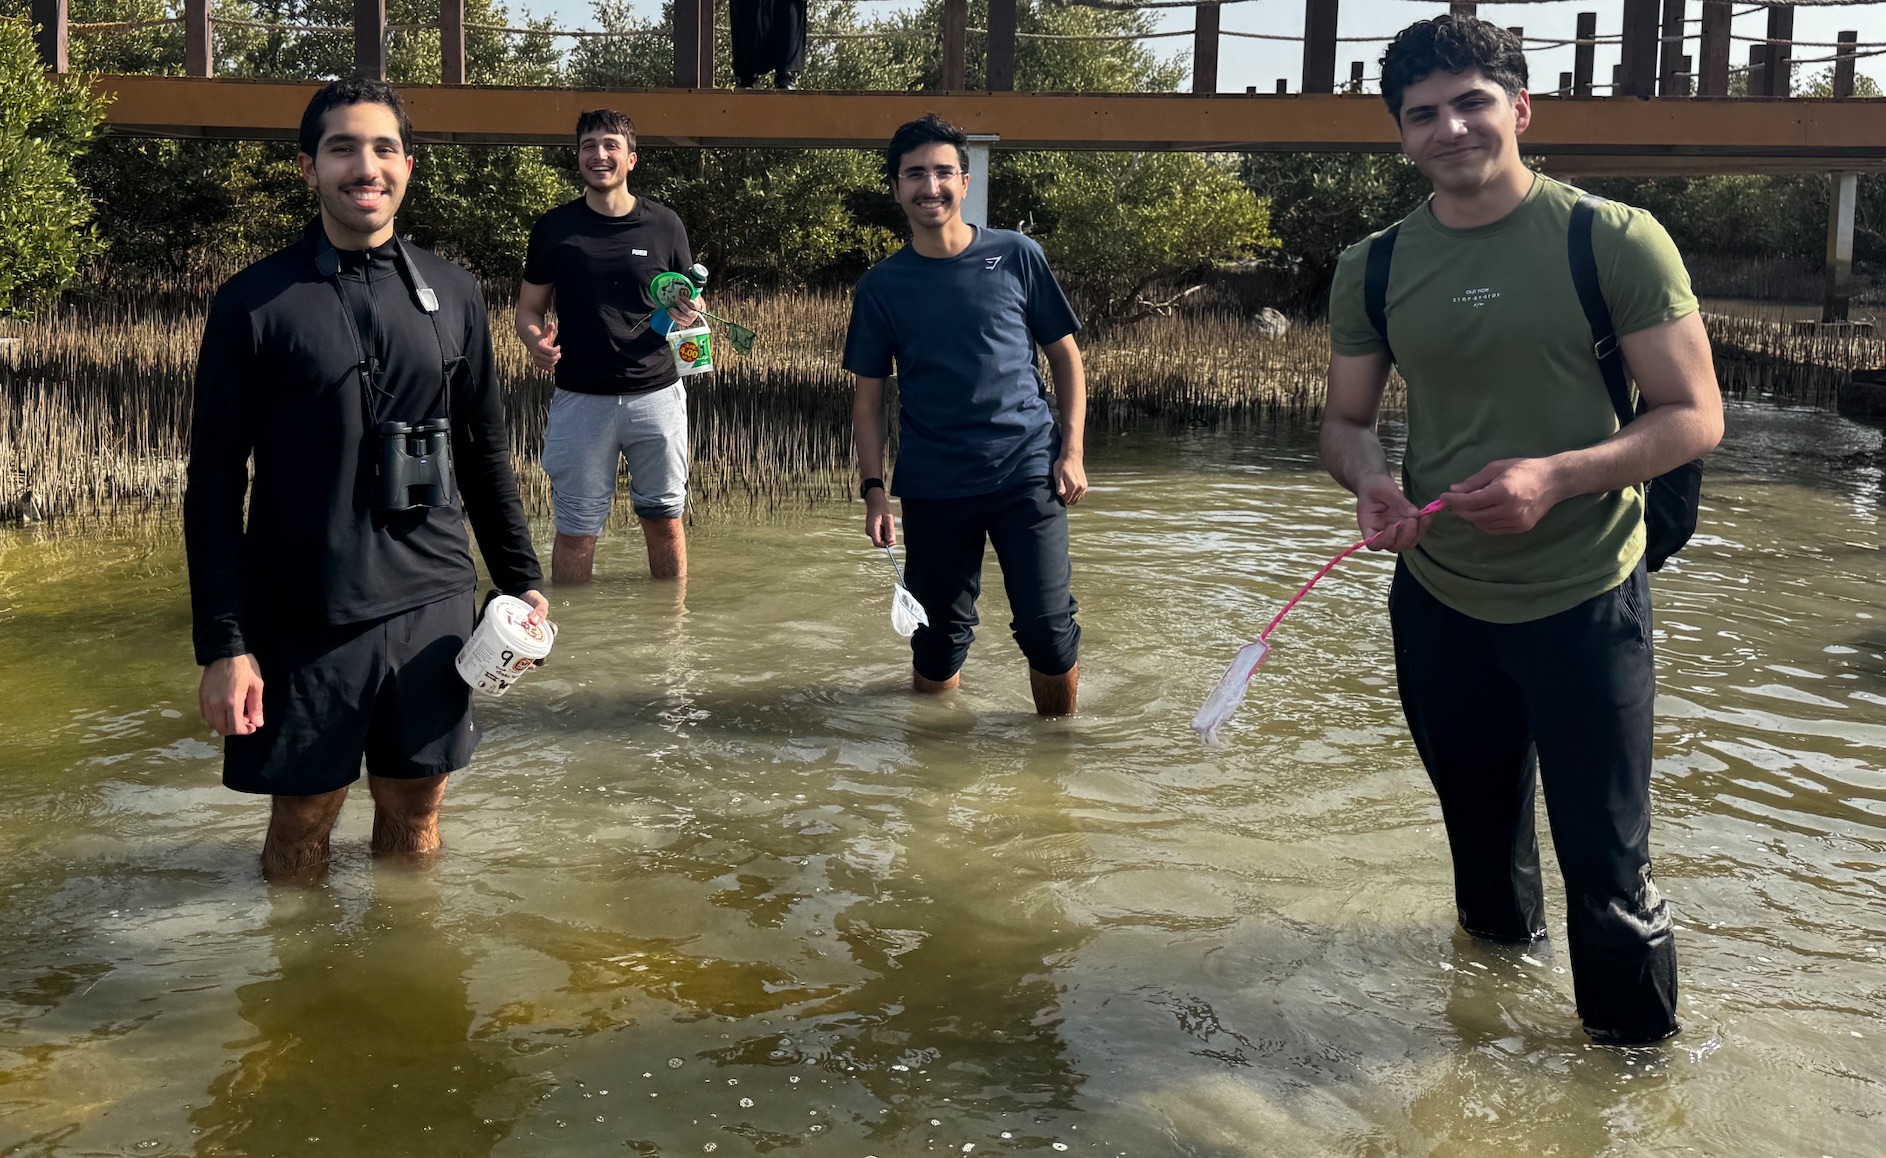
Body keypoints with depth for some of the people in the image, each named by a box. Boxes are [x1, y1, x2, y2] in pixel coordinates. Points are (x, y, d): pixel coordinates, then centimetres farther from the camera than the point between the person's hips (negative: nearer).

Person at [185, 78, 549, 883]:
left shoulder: (452, 294, 5)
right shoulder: (253, 303, -5)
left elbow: (485, 453, 13)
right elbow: (214, 485, -5)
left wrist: (521, 580, 8)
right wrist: (222, 644, -9)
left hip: (431, 605, 3)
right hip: (303, 615, -3)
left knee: (414, 813, 13)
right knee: (302, 824, 9)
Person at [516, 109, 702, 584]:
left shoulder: (663, 225, 5)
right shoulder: (554, 228, 5)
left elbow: (690, 304, 13)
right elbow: (528, 309, 10)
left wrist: (688, 313, -11)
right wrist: (537, 340, -13)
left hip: (656, 393, 0)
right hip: (579, 398, 0)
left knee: (665, 521, 7)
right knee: (576, 530, 2)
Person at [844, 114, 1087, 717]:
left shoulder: (1017, 256, 2)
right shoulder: (881, 285, 5)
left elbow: (1065, 355, 8)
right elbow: (868, 396, 9)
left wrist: (1072, 450, -2)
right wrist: (873, 487, -1)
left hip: (1027, 474, -1)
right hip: (932, 487, 1)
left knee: (1048, 629, -8)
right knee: (937, 645, 7)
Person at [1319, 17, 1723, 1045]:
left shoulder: (1616, 240, -12)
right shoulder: (1374, 267, 0)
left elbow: (1695, 415, -10)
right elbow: (1345, 421, 9)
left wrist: (1557, 476, -27)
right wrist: (1370, 480, -15)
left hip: (1583, 599, -4)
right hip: (1437, 599, 4)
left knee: (1605, 856, 0)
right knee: (1479, 823, 23)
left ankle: (1637, 1052, 22)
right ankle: (1500, 939, 51)